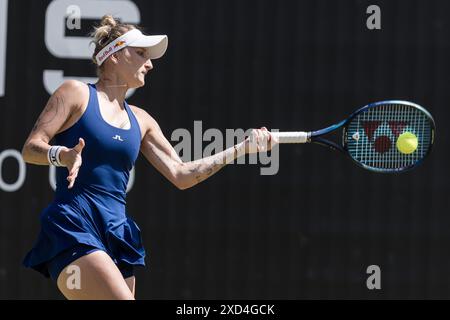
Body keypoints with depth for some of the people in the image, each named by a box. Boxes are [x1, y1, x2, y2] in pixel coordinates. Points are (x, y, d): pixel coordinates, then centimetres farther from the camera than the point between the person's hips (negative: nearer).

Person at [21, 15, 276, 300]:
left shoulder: (140, 121, 19)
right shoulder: (76, 93, 3)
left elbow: (180, 174, 17)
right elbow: (30, 148, -1)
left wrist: (242, 148, 11)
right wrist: (62, 155, -24)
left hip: (117, 233, 7)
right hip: (73, 228, -7)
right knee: (122, 298, -27)